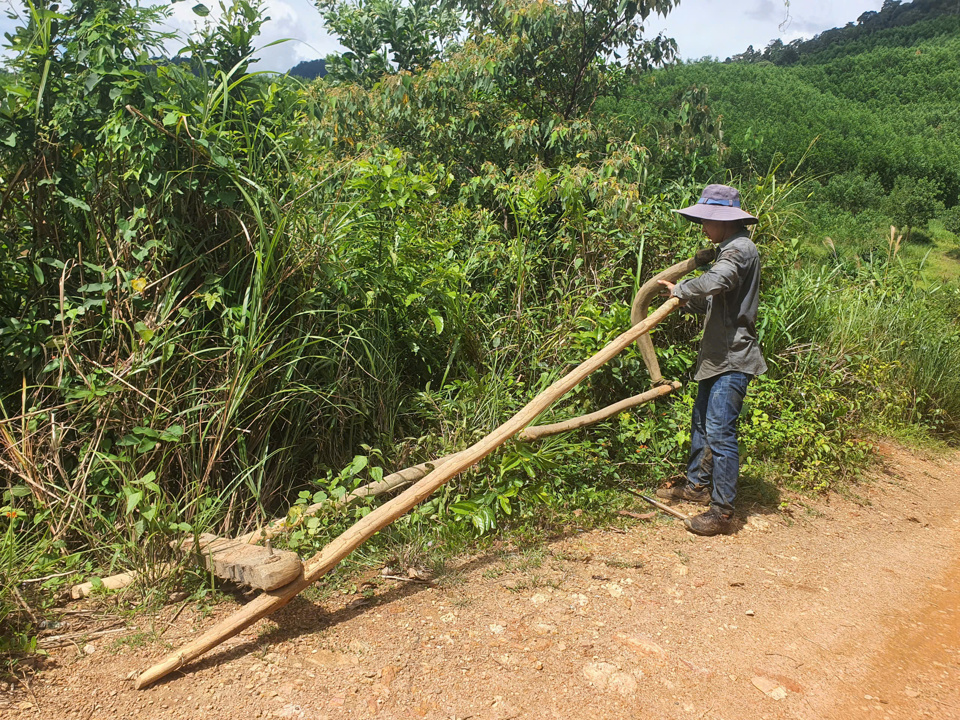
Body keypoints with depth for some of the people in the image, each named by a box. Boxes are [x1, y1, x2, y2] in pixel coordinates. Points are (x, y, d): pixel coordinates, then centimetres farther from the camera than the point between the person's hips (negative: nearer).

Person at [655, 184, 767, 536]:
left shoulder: (740, 249, -15)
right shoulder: (728, 250, 18)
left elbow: (713, 283, -34)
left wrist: (680, 289, -17)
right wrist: (685, 298, 3)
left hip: (733, 358, -11)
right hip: (718, 354, 11)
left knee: (720, 431, -9)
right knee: (701, 422, 19)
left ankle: (722, 511, -2)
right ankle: (698, 485, 34)